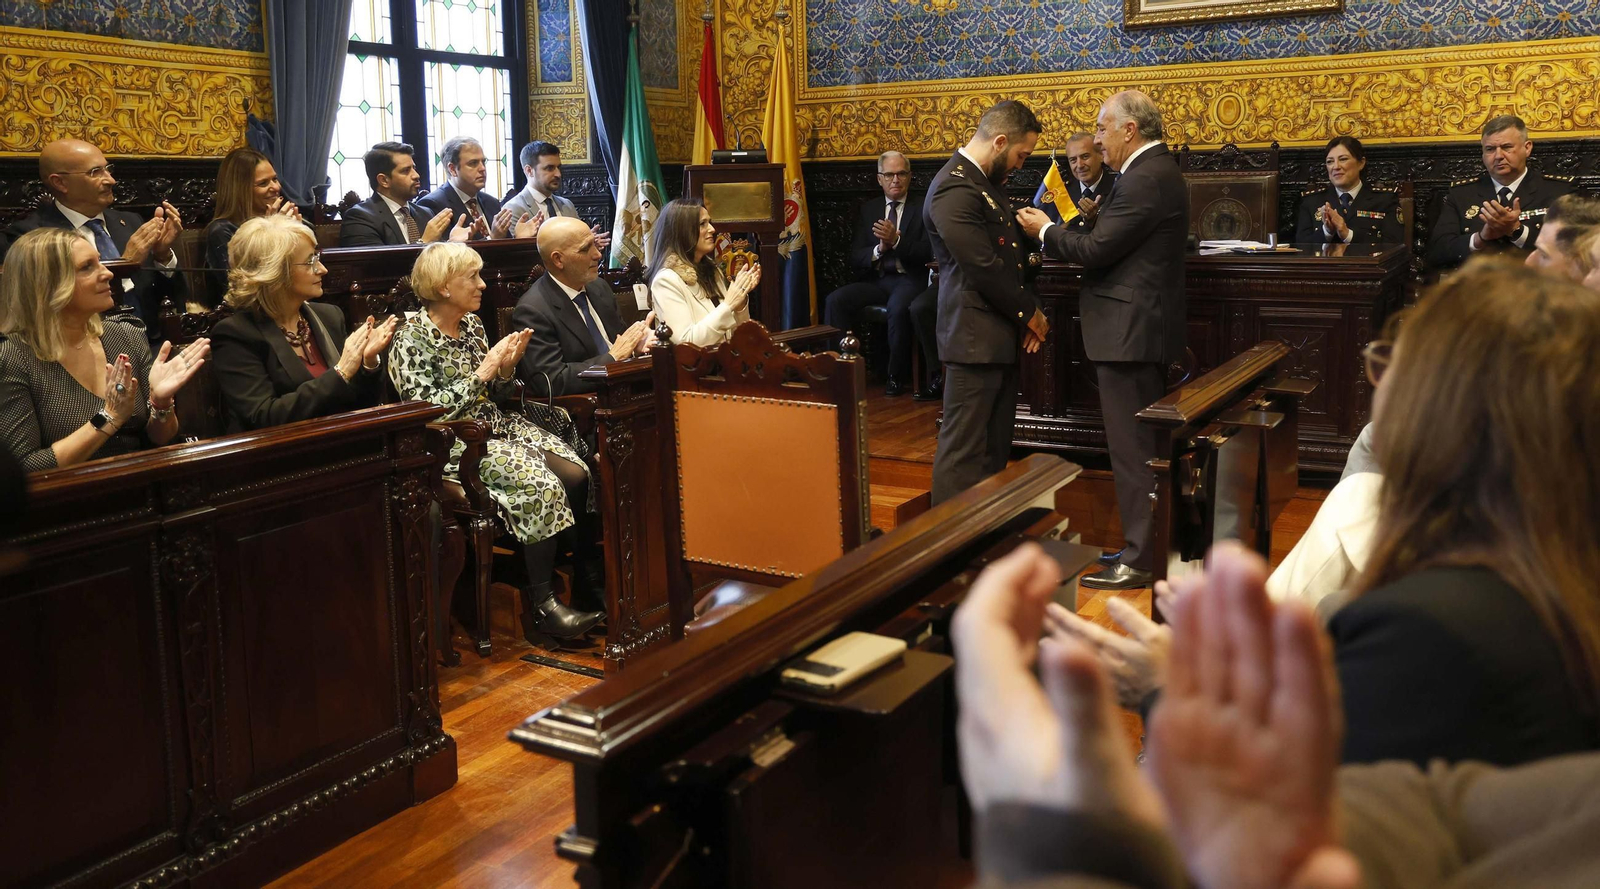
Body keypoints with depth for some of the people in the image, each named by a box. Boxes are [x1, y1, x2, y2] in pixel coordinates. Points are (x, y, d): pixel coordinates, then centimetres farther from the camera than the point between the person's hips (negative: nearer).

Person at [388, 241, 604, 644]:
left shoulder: (471, 324, 13)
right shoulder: (413, 338, -9)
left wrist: (506, 367, -2)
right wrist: (481, 373, -18)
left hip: (497, 427, 8)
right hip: (452, 444, -7)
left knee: (576, 474, -16)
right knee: (540, 484, -28)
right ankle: (541, 605, -18)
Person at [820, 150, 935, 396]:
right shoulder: (867, 209, 16)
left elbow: (928, 253, -7)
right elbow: (855, 258, 8)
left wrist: (896, 241, -22)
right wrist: (879, 249, -13)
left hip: (909, 279, -4)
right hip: (874, 279, 4)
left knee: (899, 307, -37)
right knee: (834, 301, -23)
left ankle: (897, 377, -17)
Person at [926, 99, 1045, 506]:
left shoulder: (989, 181, 15)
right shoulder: (954, 190, -17)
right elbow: (984, 270, -20)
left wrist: (1030, 311, 7)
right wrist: (1030, 313, -7)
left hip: (1001, 335, 10)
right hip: (975, 338, -10)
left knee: (995, 448, 15)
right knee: (964, 451, -3)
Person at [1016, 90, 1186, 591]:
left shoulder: (1145, 180, -18)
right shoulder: (1158, 170, 15)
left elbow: (1096, 250, -20)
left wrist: (1045, 230, -5)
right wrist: (1068, 229, 6)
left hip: (1130, 330, -11)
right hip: (1147, 325, 11)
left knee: (1132, 450, -4)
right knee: (1146, 446, 17)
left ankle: (1140, 560, 4)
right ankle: (1151, 543, 28)